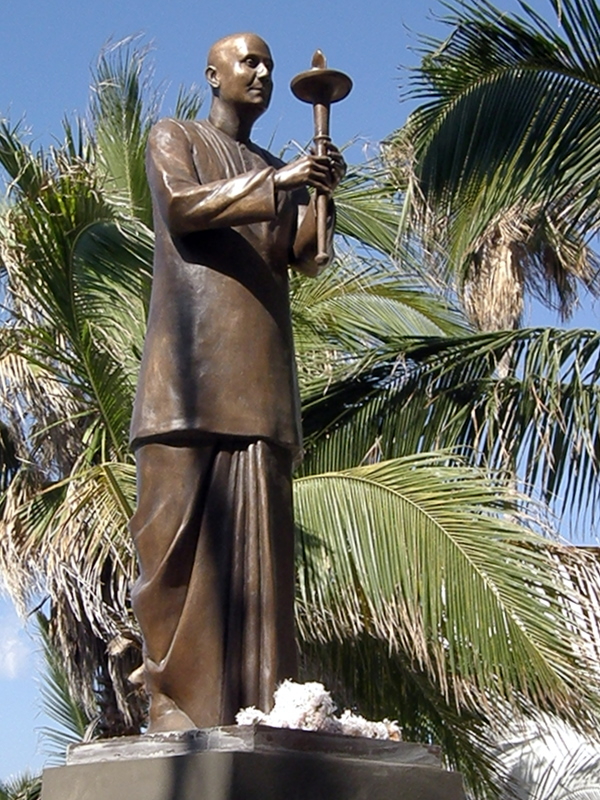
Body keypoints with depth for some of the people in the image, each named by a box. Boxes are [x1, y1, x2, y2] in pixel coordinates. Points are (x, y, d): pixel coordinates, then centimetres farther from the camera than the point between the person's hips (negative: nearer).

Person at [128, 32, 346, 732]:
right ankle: (172, 699, -14)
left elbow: (307, 257, 14)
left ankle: (257, 707, -10)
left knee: (258, 535, -6)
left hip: (261, 370, 4)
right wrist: (277, 181, -12)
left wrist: (320, 192, -5)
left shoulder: (278, 172, 29)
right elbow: (182, 206, -3)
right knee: (179, 524, -12)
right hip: (193, 352, -4)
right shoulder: (173, 138, 17)